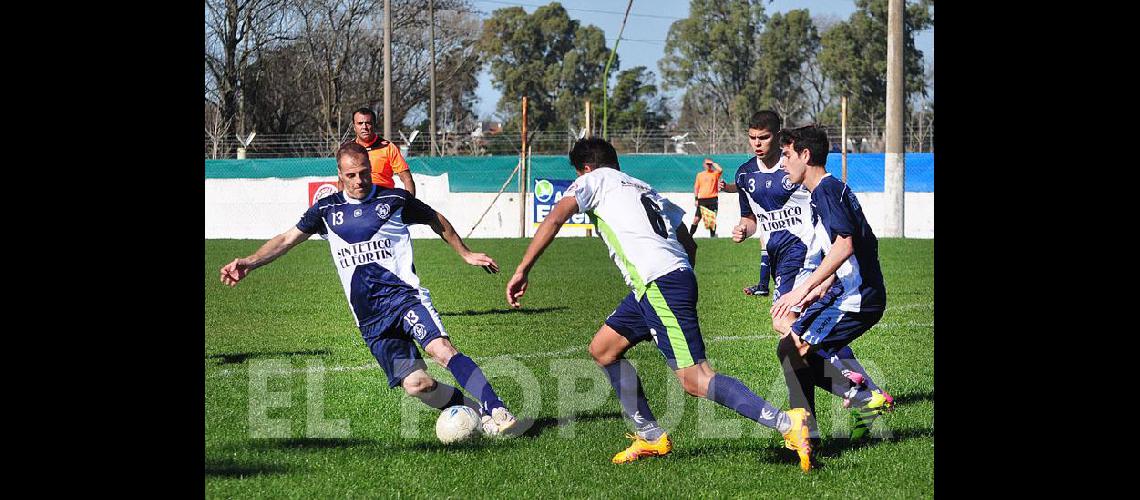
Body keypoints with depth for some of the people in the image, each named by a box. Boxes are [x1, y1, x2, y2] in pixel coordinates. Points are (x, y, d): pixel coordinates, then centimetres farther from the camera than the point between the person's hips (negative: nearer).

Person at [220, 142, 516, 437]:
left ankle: (497, 412, -32)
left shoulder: (395, 199, 7)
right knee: (416, 384, -15)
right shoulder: (326, 209, 13)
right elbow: (287, 239, 15)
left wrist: (466, 254, 28)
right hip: (369, 318, 2)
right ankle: (476, 411, 1)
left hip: (403, 294, -2)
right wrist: (249, 263, 1)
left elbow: (436, 221, 22)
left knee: (442, 349, -29)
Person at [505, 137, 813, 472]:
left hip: (658, 282, -9)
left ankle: (788, 423, -23)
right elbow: (689, 244, 28)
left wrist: (523, 270, -6)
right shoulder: (646, 190, 30)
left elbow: (554, 220, -6)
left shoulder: (595, 180, 10)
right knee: (602, 350, 19)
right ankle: (652, 437, 18)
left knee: (695, 381, -14)